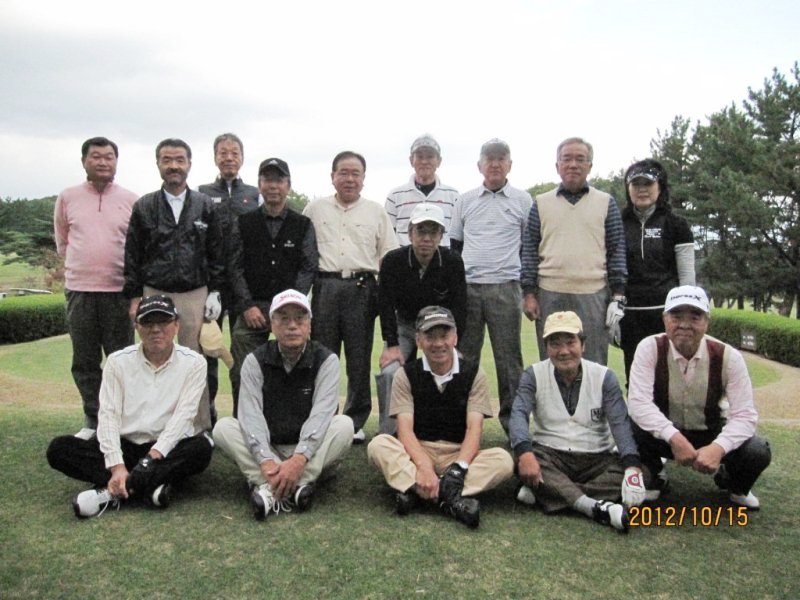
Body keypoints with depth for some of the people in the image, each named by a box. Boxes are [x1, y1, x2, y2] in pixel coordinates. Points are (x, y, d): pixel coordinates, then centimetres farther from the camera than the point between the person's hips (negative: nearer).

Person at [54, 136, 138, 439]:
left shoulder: (131, 200, 2)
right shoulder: (67, 198, 7)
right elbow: (62, 242, 18)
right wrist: (81, 265, 15)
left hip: (118, 289, -2)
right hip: (79, 289, 2)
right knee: (84, 361, 8)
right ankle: (92, 419, 21)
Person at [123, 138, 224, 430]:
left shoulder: (205, 206, 6)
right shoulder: (143, 207, 6)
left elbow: (216, 253, 8)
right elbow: (132, 256, 7)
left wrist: (215, 292, 2)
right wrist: (134, 297, 2)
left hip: (196, 296, 0)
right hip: (154, 295, 1)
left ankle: (202, 427, 12)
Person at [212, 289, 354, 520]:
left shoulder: (326, 360, -8)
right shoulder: (256, 361, -4)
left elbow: (321, 415, -20)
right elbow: (251, 415, -16)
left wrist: (298, 459, -35)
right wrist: (266, 461, -32)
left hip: (310, 452, -1)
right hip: (265, 449, 1)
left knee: (344, 425, -26)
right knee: (223, 427, -21)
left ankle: (266, 487, -35)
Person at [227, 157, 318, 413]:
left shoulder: (303, 225, 11)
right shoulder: (244, 223, 12)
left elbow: (309, 268, 4)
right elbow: (235, 267, 7)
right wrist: (247, 306, -5)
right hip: (251, 308, 1)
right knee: (241, 373, -4)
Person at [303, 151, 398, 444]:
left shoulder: (376, 212, 12)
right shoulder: (315, 209, 13)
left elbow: (389, 255, 11)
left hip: (362, 289, 0)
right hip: (325, 286, 0)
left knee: (359, 359, 3)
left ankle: (356, 422, 13)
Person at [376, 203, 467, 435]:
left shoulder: (453, 262, -17)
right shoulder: (393, 261, -17)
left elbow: (459, 307, -12)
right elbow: (385, 304, -14)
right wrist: (392, 344, -18)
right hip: (402, 324, 0)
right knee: (389, 371, -19)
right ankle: (388, 432, -4)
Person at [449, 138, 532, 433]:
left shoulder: (523, 200, 7)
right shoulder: (465, 201, 12)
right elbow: (453, 245, 17)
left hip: (505, 288, -2)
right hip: (467, 287, 2)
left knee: (508, 357, 1)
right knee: (464, 355, 5)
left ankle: (512, 417, 10)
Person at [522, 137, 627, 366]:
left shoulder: (606, 203, 9)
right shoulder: (541, 203, 10)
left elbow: (617, 250, 7)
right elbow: (530, 250, 7)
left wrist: (618, 294, -1)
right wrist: (529, 293, -1)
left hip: (594, 296, 0)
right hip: (550, 296, 1)